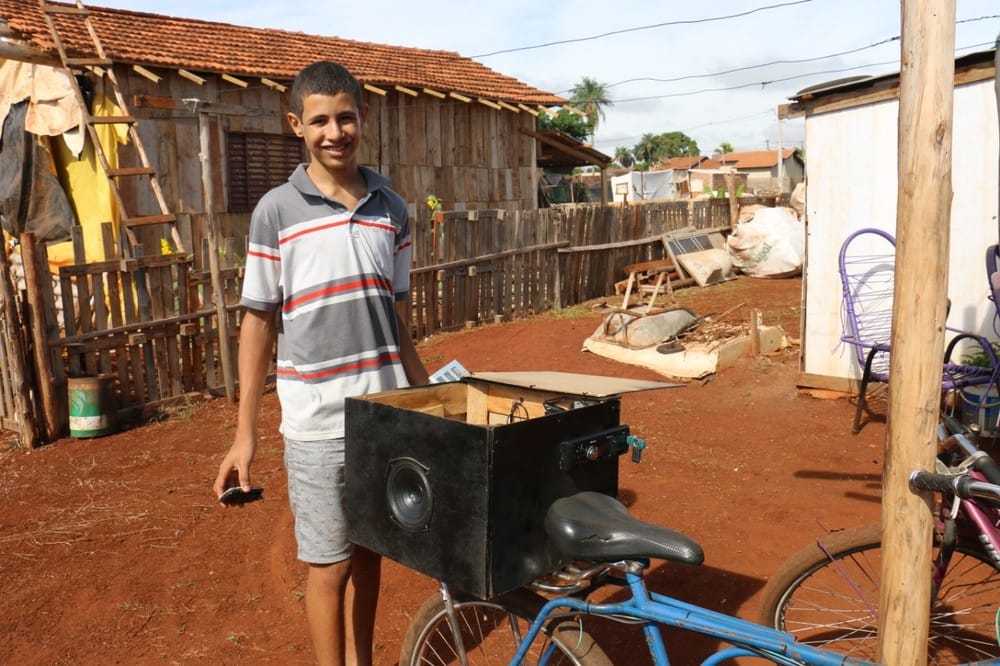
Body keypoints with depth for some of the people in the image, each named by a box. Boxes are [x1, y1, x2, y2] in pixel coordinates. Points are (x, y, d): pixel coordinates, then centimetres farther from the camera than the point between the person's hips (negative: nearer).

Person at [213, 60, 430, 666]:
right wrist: (245, 433, -3)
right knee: (330, 564, 8)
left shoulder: (392, 209, 5)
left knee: (370, 553, 16)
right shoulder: (277, 211, -4)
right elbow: (259, 322, -1)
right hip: (317, 421, -3)